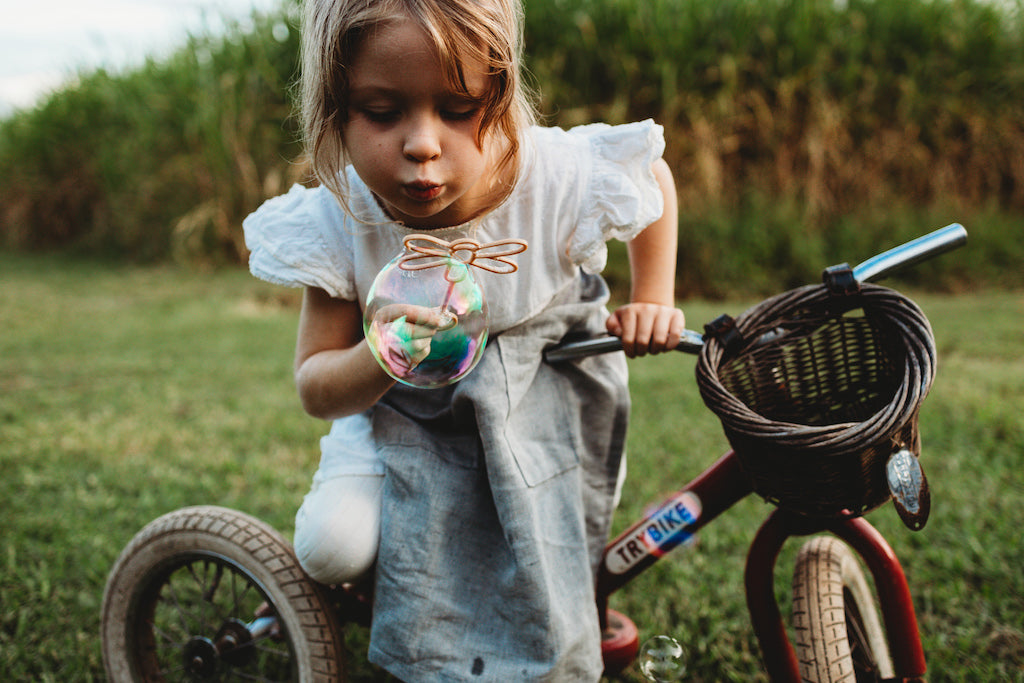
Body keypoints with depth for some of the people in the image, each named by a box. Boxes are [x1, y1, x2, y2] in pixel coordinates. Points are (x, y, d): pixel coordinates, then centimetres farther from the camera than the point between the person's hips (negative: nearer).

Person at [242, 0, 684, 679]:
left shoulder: (559, 180, -31)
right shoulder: (337, 220, -27)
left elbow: (652, 173, -5)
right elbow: (316, 390, -21)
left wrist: (652, 302, -8)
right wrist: (385, 357, -43)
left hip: (542, 387, 0)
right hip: (403, 402, 1)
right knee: (333, 546, -16)